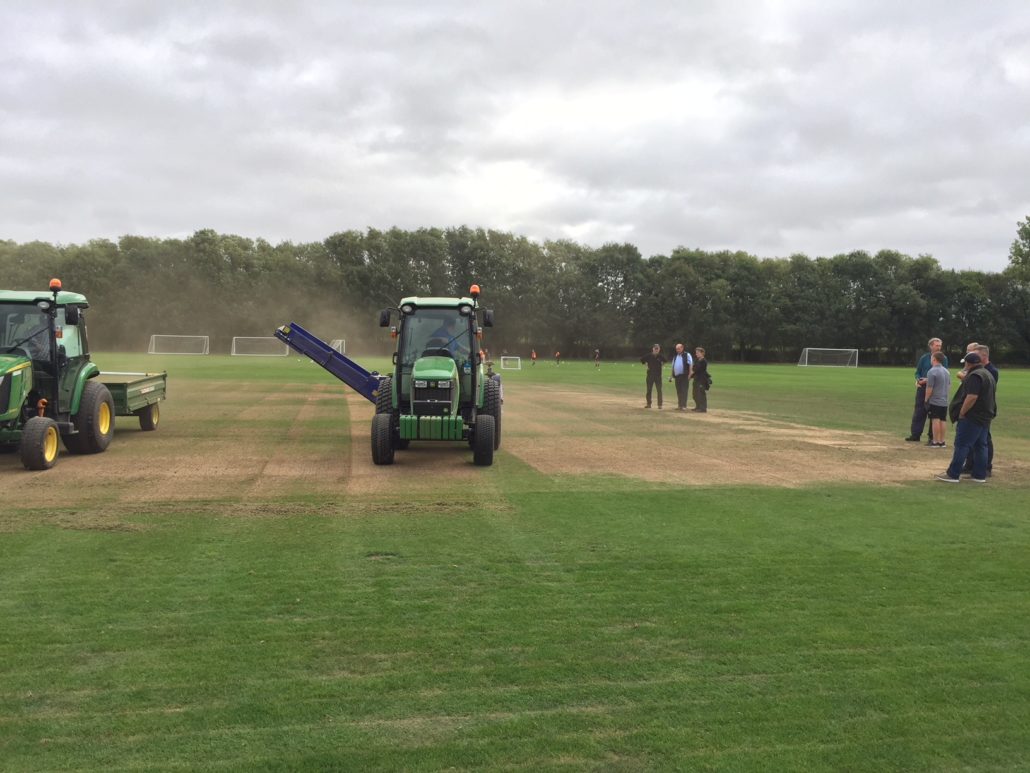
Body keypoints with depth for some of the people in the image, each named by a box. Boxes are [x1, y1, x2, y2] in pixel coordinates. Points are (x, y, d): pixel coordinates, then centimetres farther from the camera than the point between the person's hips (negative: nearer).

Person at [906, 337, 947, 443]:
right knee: (919, 411, 4)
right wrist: (918, 380, -9)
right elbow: (917, 372, 13)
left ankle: (932, 437, 8)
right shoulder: (924, 358, 7)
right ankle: (915, 435, 10)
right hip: (922, 388, 2)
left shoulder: (943, 359, 0)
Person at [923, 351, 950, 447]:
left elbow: (929, 388, -15)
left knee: (935, 420, -5)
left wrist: (926, 399, -6)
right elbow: (949, 386, 17)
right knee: (943, 420, 9)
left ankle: (936, 442, -4)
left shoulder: (932, 371, -14)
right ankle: (942, 441, 14)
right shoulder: (947, 371, 11)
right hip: (944, 401, 8)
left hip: (934, 401, -8)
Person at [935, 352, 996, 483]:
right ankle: (980, 475, 14)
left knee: (961, 445, -7)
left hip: (972, 417, -10)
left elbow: (971, 397, -25)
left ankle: (952, 474, -7)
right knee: (981, 446, 12)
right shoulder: (988, 375, 16)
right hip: (985, 417, 10)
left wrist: (961, 413, -18)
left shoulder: (974, 376, -16)